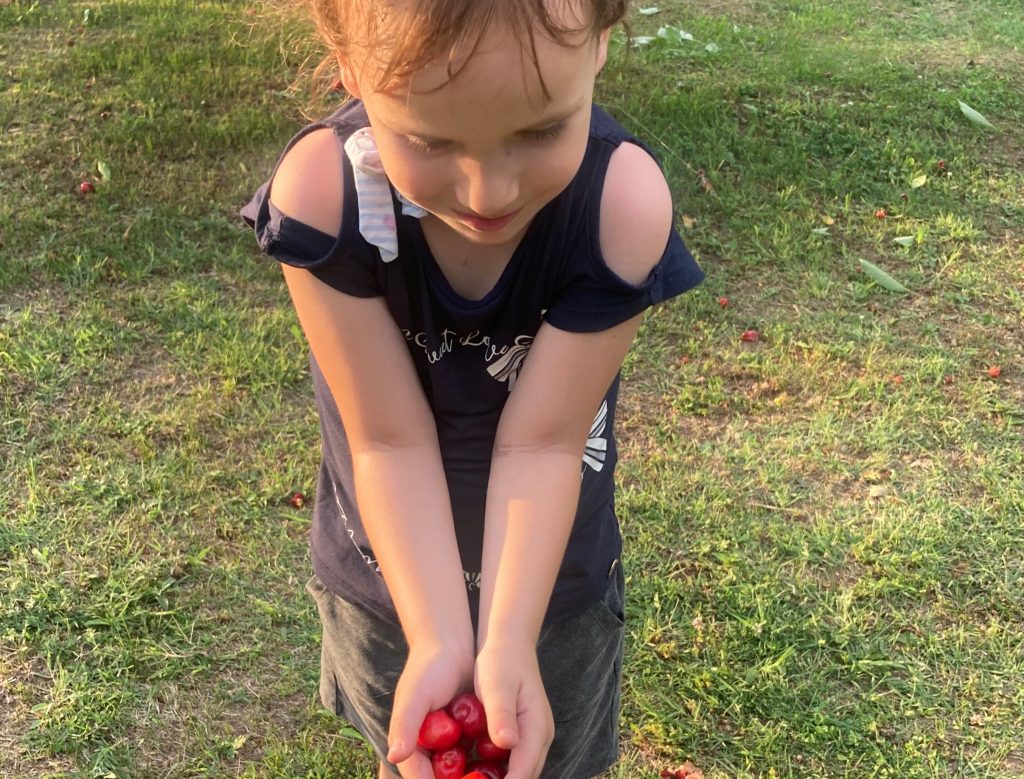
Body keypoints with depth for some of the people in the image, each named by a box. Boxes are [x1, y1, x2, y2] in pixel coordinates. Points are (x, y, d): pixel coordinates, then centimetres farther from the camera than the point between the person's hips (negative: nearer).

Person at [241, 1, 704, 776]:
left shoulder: (623, 207, -31)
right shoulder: (323, 192, -31)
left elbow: (539, 444, -25)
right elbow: (391, 441, -25)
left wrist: (508, 643, -33)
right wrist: (439, 640, -32)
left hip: (550, 569, 0)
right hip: (389, 562, 1)